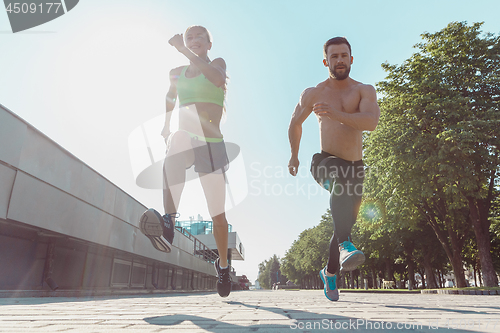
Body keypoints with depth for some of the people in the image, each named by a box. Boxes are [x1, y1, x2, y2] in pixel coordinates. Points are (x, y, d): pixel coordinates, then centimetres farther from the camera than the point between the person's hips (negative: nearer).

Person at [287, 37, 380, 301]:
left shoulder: (364, 90, 1)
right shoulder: (313, 94, 2)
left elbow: (371, 122, -19)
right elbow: (295, 123, 17)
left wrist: (335, 113, -33)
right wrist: (294, 156, 23)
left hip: (355, 167, 2)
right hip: (325, 162, -2)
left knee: (346, 221, 8)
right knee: (339, 182, -38)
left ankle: (330, 272, 28)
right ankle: (345, 245, -50)